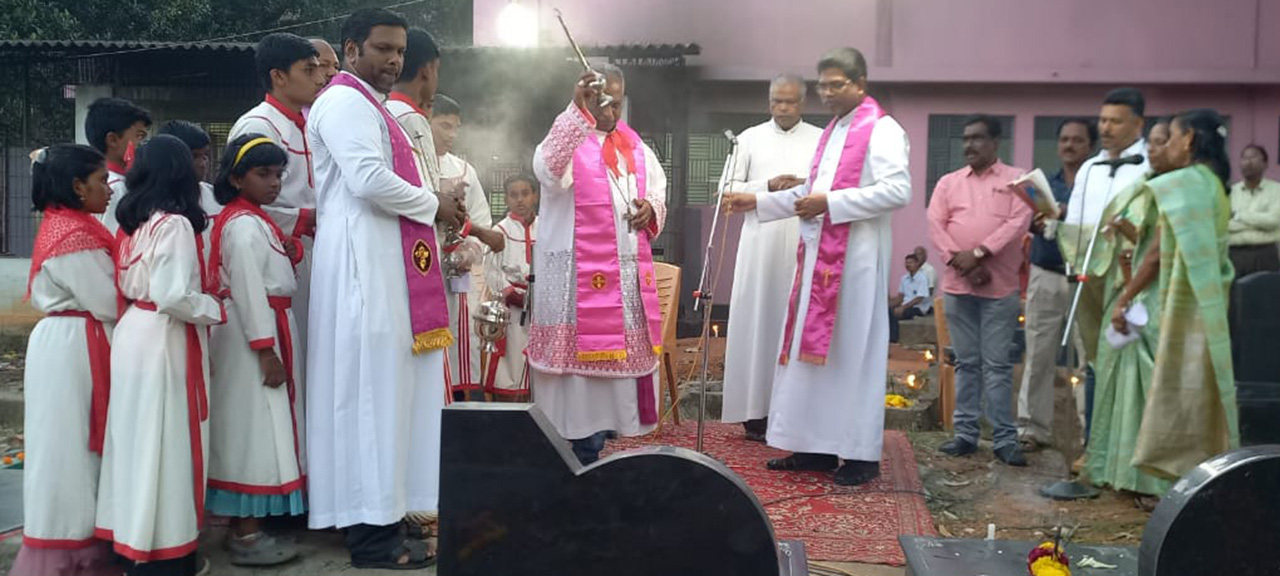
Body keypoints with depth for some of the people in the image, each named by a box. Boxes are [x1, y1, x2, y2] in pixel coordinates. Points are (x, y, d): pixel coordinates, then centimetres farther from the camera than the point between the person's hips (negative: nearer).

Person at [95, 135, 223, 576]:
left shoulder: (134, 222, 9)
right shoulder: (175, 224, -15)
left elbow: (129, 284, 12)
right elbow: (174, 298, -22)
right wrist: (216, 308, -6)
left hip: (132, 333, 8)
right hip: (164, 341, -8)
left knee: (138, 439, 15)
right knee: (165, 443, 1)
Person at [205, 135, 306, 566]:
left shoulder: (250, 220, 16)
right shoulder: (245, 225, -15)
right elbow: (248, 289, -21)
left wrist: (285, 257, 9)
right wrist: (266, 350, -23)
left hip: (261, 331, 11)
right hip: (254, 334, -11)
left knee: (253, 428, 14)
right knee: (255, 427, -6)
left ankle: (243, 525, 24)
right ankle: (246, 536, 0)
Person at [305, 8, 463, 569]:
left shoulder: (371, 107, 23)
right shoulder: (345, 102, -8)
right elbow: (368, 179, -21)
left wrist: (432, 208, 11)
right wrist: (432, 205, -8)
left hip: (387, 262, 10)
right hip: (364, 262, -10)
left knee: (387, 387, 9)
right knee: (372, 388, -8)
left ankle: (378, 517, 15)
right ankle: (372, 532, -2)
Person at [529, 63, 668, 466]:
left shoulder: (633, 143, 16)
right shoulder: (568, 137, -5)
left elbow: (657, 184, 23)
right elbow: (548, 169, -27)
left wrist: (651, 207, 0)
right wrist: (578, 110, -35)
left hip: (628, 271, 7)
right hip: (579, 272, -7)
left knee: (615, 352, 10)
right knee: (584, 349, -7)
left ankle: (592, 447, 21)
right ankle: (580, 455, 1)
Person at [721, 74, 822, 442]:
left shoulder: (821, 139, 9)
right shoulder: (750, 138, 10)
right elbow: (730, 188, 5)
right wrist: (767, 187, -10)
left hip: (804, 245, 0)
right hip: (760, 243, 0)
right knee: (757, 320, -2)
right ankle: (757, 411, 1)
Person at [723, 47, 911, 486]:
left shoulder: (882, 131, -8)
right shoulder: (832, 133, 19)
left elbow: (897, 191, -19)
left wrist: (830, 203, -19)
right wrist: (758, 202, 14)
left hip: (855, 259, -8)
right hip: (819, 255, 8)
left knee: (854, 350, -4)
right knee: (814, 347, 8)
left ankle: (862, 453, 5)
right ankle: (817, 445, 15)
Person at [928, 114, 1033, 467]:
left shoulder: (1017, 180, 5)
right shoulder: (948, 182, 13)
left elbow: (1019, 222, -8)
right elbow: (935, 224, 2)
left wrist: (978, 254, -16)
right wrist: (960, 261, -12)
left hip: (1000, 288, -3)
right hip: (957, 286, 3)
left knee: (997, 364, -1)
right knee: (966, 362, 8)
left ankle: (1005, 439, 4)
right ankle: (965, 433, 14)